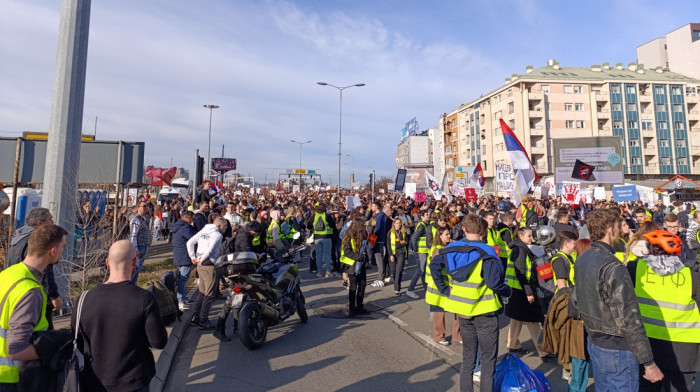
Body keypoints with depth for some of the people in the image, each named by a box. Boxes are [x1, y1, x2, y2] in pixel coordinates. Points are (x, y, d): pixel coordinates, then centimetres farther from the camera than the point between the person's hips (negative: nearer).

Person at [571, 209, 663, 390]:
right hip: (617, 350, -8)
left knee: (602, 388, 22)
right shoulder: (613, 268, -25)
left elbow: (574, 302, 9)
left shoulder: (581, 260, 0)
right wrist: (649, 363, -17)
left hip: (594, 342, 8)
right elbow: (629, 320, -24)